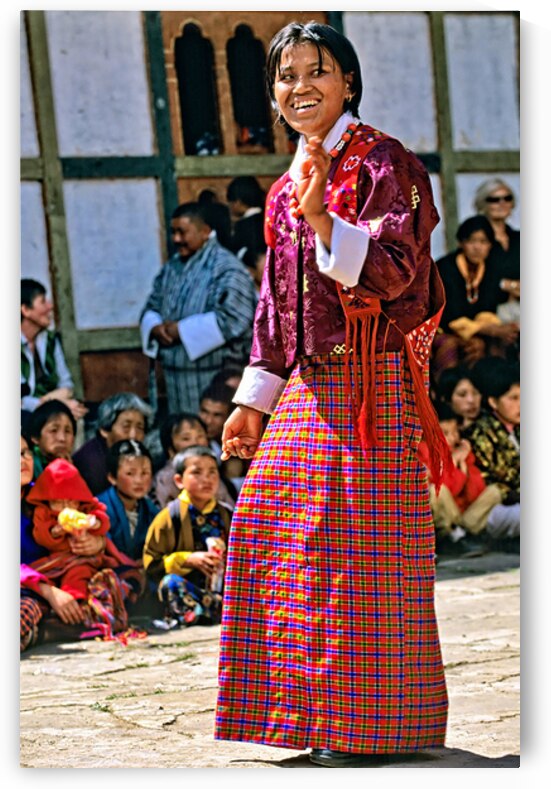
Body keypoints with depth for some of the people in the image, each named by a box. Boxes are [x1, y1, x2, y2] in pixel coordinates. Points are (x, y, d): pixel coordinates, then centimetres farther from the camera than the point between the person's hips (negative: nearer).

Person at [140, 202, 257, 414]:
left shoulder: (226, 268, -9)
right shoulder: (172, 267, 15)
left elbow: (231, 319, -20)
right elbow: (150, 308, 18)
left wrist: (181, 330, -15)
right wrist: (157, 328, -6)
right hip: (176, 377, 7)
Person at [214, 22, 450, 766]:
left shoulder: (383, 164, -5)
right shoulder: (287, 188, 17)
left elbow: (393, 269, -17)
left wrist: (323, 217, -31)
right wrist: (252, 400, 16)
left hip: (368, 385, -8)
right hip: (305, 392, 8)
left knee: (358, 550, -7)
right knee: (269, 531, 6)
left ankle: (368, 722, 1)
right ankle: (312, 711, 16)